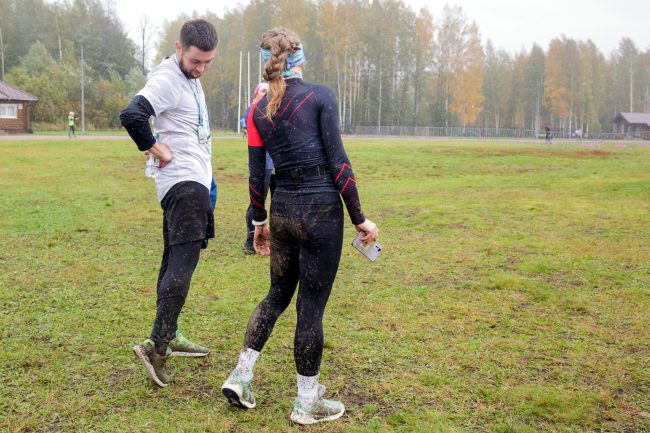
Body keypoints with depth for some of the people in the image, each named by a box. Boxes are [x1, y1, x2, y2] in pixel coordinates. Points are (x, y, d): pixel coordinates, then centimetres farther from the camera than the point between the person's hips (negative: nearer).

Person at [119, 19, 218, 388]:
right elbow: (131, 115, -30)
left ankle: (170, 337, 25)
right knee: (183, 261, -18)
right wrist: (157, 150, -18)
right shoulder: (166, 80, -14)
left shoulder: (191, 77, 16)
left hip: (196, 182, 10)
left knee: (177, 261, 14)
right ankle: (156, 346, -20)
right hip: (183, 182, -10)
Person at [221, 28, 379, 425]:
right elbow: (338, 163, -12)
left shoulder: (259, 111, 5)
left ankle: (240, 376, 22)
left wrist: (259, 221, 20)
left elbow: (256, 176, 7)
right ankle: (308, 403, 17)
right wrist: (359, 218, -5)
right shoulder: (321, 97, -8)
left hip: (282, 211, 5)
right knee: (311, 306, 4)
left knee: (278, 295, 22)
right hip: (321, 211, -5)